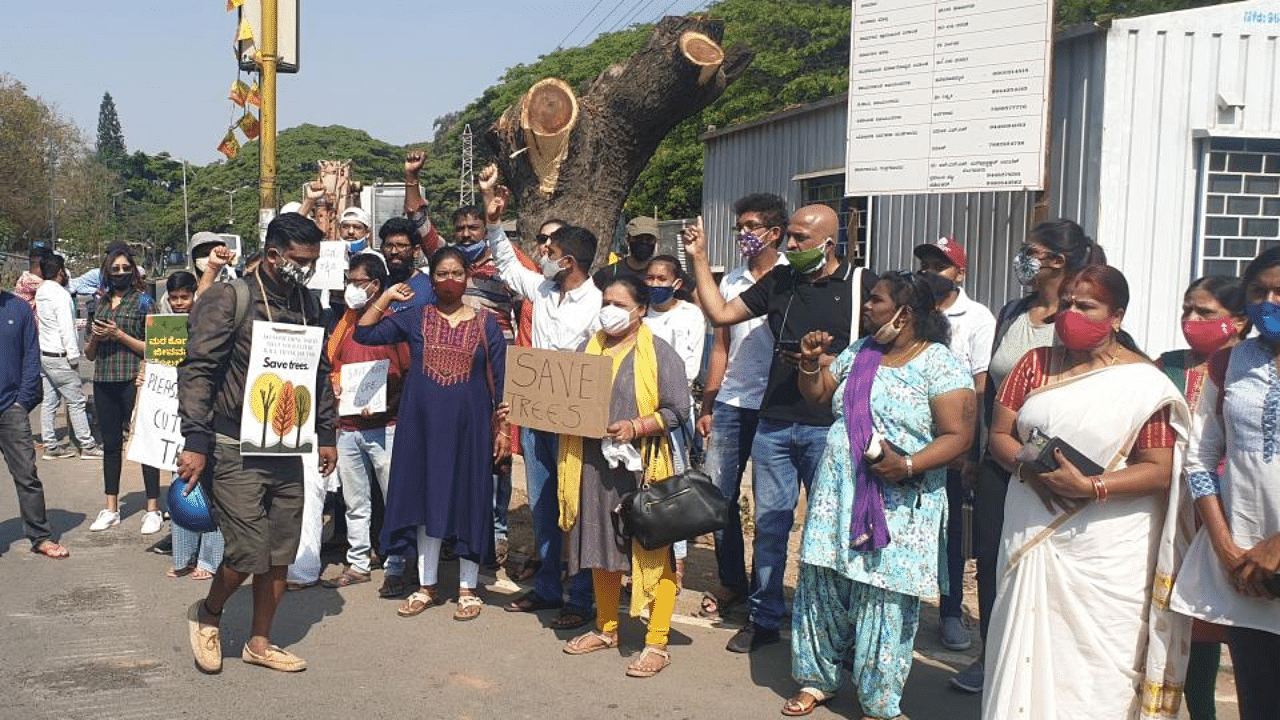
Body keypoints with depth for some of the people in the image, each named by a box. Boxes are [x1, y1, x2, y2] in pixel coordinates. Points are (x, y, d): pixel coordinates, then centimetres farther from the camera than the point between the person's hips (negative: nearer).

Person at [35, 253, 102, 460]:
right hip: (59, 356, -9)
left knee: (49, 402, 10)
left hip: (42, 355, 9)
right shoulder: (60, 294, -16)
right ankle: (87, 446, 2)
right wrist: (73, 356, -16)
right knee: (76, 400, -2)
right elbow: (66, 328, -19)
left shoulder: (40, 293, 10)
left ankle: (50, 446, 14)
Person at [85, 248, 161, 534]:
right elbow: (89, 354, 18)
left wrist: (119, 335, -12)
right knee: (110, 444, 11)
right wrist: (95, 338, -2)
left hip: (133, 380, -5)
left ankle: (153, 509, 0)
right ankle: (111, 509, 19)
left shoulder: (142, 301, 0)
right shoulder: (101, 303, 14)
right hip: (104, 382, 6)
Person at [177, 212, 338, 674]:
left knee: (281, 553, 8)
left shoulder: (308, 305, 10)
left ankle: (259, 643, 24)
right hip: (236, 450, -6)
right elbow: (197, 371, -12)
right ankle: (207, 616, 23)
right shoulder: (229, 299, -9)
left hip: (288, 449, 6)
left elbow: (319, 372, 18)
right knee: (248, 553, -6)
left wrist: (326, 433, 16)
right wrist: (195, 441, -17)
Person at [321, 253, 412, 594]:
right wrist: (334, 385, 1)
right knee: (355, 502, 12)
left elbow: (411, 373, -7)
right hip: (347, 426, 6)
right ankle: (357, 564, 21)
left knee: (395, 499, -2)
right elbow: (331, 363, 22)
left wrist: (387, 404, -16)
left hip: (384, 426, -6)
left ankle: (395, 569, 5)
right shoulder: (346, 321, 13)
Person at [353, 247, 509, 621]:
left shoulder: (485, 323, 3)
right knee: (426, 503, 7)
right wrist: (386, 296, -3)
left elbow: (500, 381, 3)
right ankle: (427, 586, 20)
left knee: (469, 502, 4)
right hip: (423, 425, 1)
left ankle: (468, 589, 15)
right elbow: (364, 334, 1)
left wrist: (502, 428, 0)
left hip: (469, 426, -1)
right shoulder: (415, 317, 5)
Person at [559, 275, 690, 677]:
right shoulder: (589, 349, 13)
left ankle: (657, 644, 5)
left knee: (652, 551, -3)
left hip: (642, 467, -6)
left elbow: (676, 411, -10)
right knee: (601, 547, 15)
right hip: (593, 464, 6)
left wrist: (636, 427, -21)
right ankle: (606, 629, 31)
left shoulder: (659, 353, -4)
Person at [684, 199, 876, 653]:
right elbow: (720, 313, 13)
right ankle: (764, 618, 21)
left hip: (829, 427, -4)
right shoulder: (780, 281, 11)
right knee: (769, 523, 9)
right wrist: (698, 259, 9)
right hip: (774, 423, 4)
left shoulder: (860, 284, -2)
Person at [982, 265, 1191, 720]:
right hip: (1032, 537, 4)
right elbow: (999, 435, 7)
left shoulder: (1143, 382, -5)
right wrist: (1028, 466, -13)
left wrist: (1091, 487, -22)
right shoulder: (1035, 364, 9)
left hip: (1106, 552, -4)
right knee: (1027, 652, 9)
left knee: (1097, 668, 2)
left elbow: (1159, 471, -9)